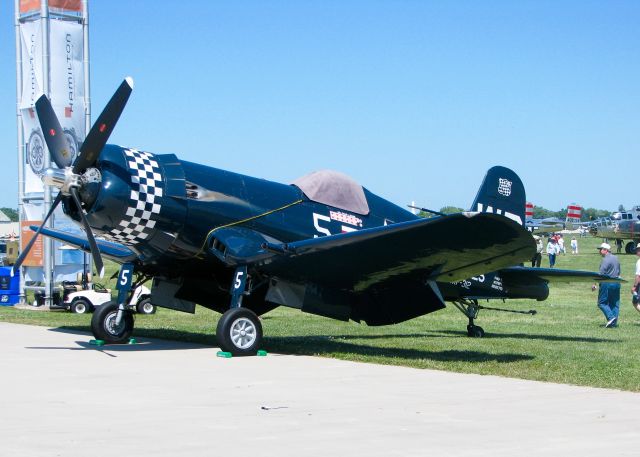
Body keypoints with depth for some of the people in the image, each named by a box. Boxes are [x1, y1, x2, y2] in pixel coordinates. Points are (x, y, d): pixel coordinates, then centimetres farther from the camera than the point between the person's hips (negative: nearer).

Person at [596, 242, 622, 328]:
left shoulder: (606, 260, -13)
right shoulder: (616, 258, 13)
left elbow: (601, 274, -18)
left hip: (607, 283, -8)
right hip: (617, 283, 8)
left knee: (602, 303, -1)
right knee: (615, 303, 10)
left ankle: (610, 317, -16)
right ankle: (614, 322, 9)